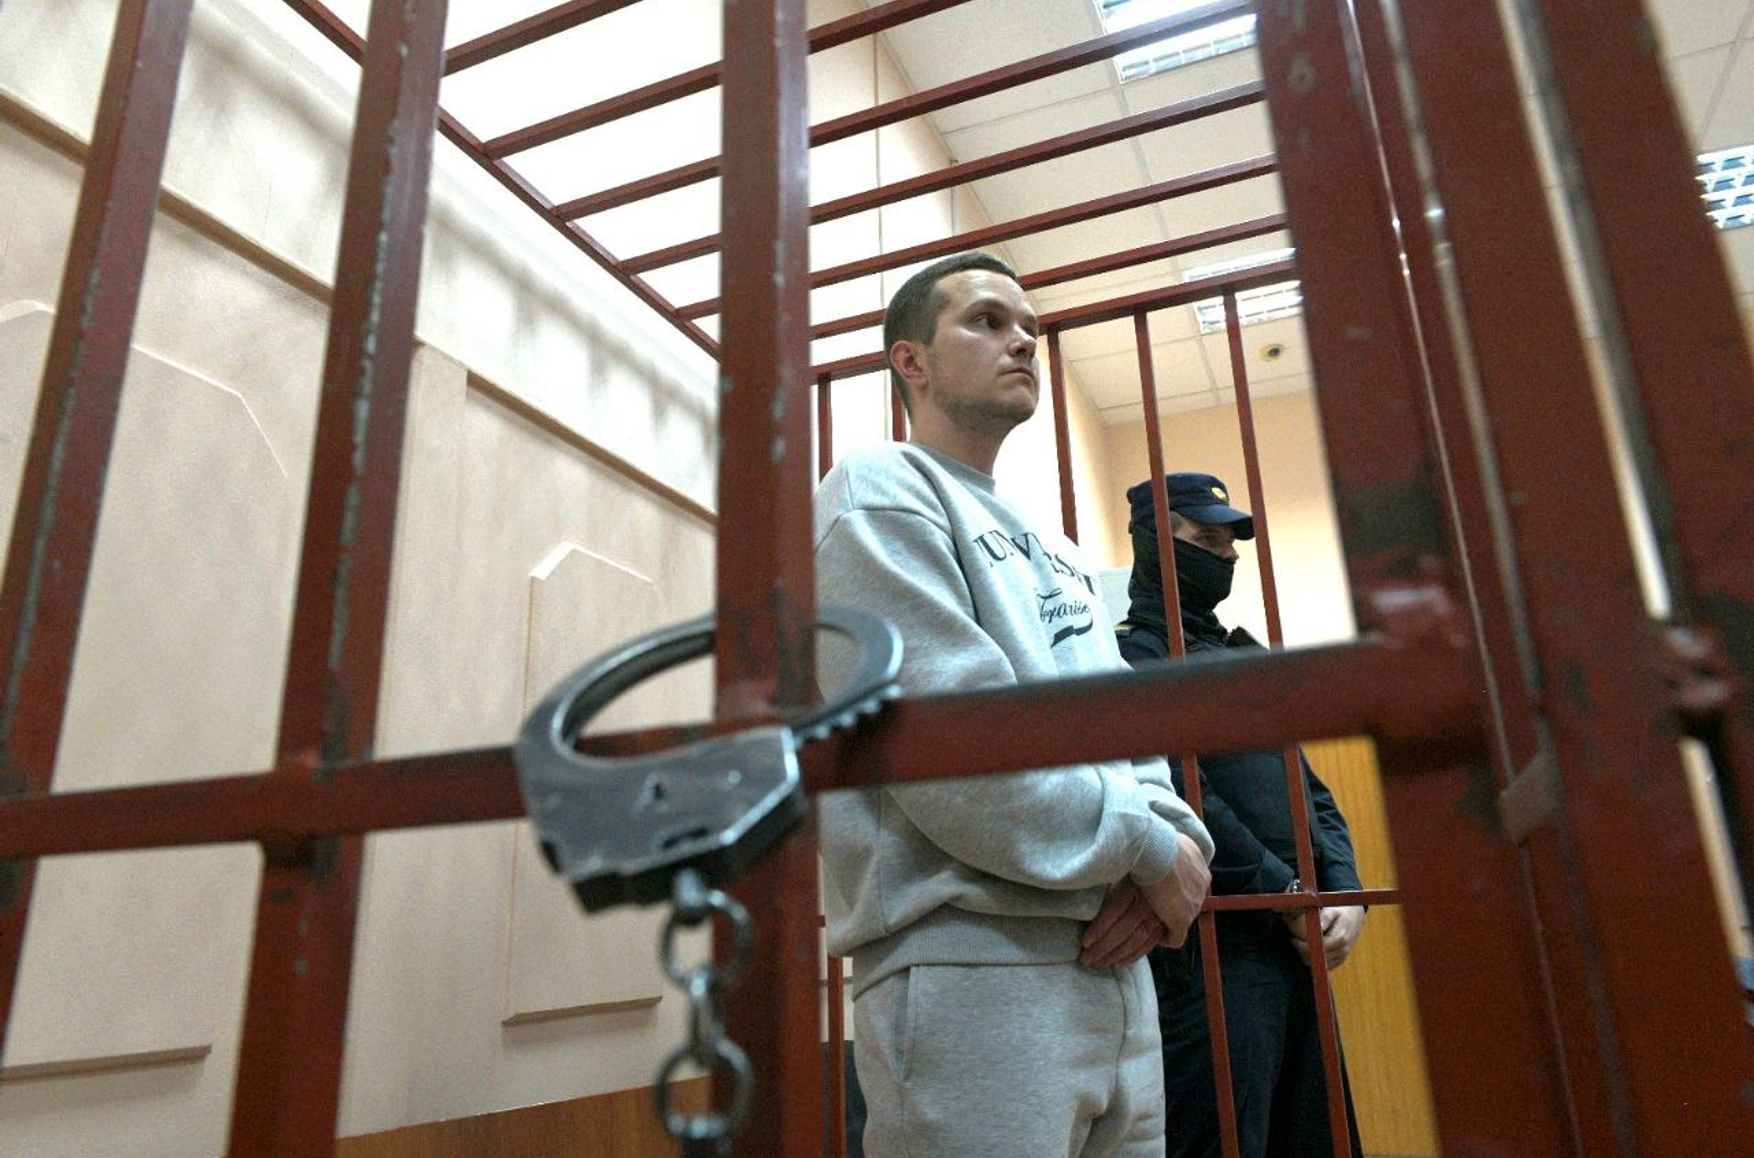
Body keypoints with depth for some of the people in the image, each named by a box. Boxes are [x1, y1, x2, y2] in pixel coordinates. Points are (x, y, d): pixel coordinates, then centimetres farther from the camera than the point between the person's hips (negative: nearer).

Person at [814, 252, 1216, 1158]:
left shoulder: (1057, 555, 22)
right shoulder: (879, 492, -5)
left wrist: (1172, 840, -7)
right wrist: (1147, 847, -10)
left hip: (1115, 968, 8)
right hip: (971, 966, -8)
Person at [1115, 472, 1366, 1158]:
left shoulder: (1243, 656, 20)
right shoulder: (1133, 654, -6)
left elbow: (1309, 789, 17)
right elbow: (1180, 800, -17)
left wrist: (1346, 893, 1)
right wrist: (1290, 895, -11)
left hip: (1297, 941, 8)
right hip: (1214, 947, -8)